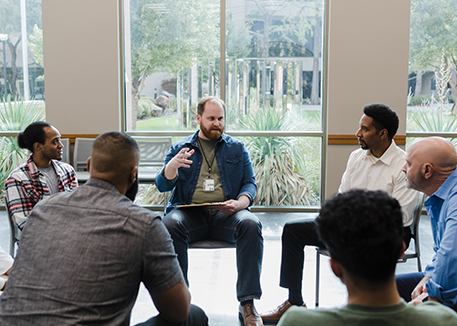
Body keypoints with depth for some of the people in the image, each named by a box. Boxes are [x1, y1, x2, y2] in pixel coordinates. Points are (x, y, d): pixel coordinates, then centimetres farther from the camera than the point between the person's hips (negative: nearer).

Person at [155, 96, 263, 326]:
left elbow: (250, 183, 13)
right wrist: (173, 164, -14)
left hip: (226, 213, 1)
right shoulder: (179, 148, 18)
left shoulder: (237, 148, 20)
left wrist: (240, 203, -10)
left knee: (250, 224, -32)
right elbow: (162, 185, 8)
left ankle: (247, 303, -27)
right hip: (189, 212, 0)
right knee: (169, 225, -33)